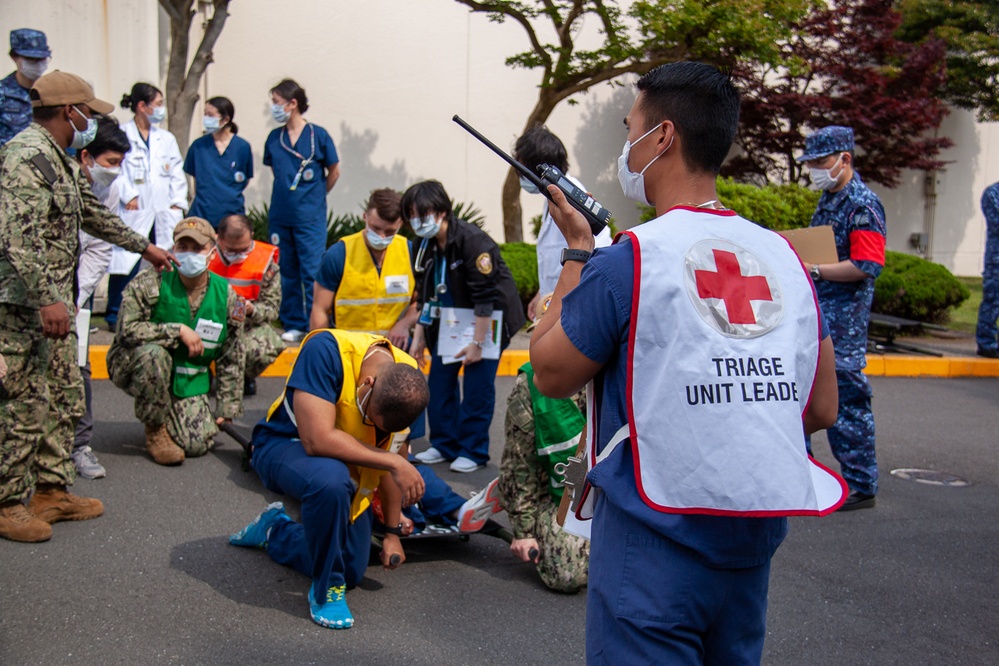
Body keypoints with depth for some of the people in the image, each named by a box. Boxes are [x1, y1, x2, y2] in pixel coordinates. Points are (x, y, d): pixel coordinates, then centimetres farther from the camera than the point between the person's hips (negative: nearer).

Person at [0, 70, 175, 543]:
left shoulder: (59, 160, 16)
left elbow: (93, 214, 30)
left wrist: (144, 247, 37)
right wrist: (47, 298, -30)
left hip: (54, 301, 10)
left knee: (65, 397, 14)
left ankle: (52, 491, 25)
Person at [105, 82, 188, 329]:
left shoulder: (167, 139, 16)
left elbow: (177, 174, 14)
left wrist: (178, 203, 4)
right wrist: (129, 195, -14)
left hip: (164, 214, 5)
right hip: (133, 213, -4)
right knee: (127, 264, -6)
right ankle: (115, 316, 5)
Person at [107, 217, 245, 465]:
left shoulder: (227, 296, -4)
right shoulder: (150, 283, -14)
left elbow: (231, 361, 3)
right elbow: (126, 329, -24)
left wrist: (226, 408, 2)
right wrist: (179, 331, -25)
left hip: (189, 381, 3)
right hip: (135, 369, -2)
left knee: (199, 444, -13)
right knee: (153, 352, -37)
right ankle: (155, 429, -13)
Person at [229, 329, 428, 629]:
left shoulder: (407, 380, -16)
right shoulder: (325, 350, -34)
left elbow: (392, 455, -2)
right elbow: (317, 440, -40)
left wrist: (392, 532, 3)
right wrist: (394, 463, -34)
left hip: (348, 466, 6)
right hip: (283, 445, -5)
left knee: (351, 572, 4)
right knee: (331, 479, -40)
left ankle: (275, 531, 33)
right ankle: (326, 589, -14)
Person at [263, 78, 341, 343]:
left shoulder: (318, 135, -6)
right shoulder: (274, 138, 5)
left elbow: (334, 172, 4)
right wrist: (288, 195, 11)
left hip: (310, 217, -5)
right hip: (280, 216, 5)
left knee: (312, 272, -4)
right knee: (287, 272, 11)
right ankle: (293, 324, 21)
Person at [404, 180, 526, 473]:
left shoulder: (473, 240, -24)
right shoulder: (427, 246, 0)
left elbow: (485, 297, -24)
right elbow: (426, 296, 10)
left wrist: (477, 343, -23)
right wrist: (419, 336, 7)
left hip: (489, 320, -7)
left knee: (477, 384, -7)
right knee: (439, 379, 4)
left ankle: (473, 450, 6)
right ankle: (444, 445, 16)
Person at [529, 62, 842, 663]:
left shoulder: (627, 259, -15)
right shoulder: (785, 256, 2)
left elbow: (551, 374, -2)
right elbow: (823, 409, 8)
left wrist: (577, 251, 5)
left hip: (655, 539, -6)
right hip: (755, 544, 7)